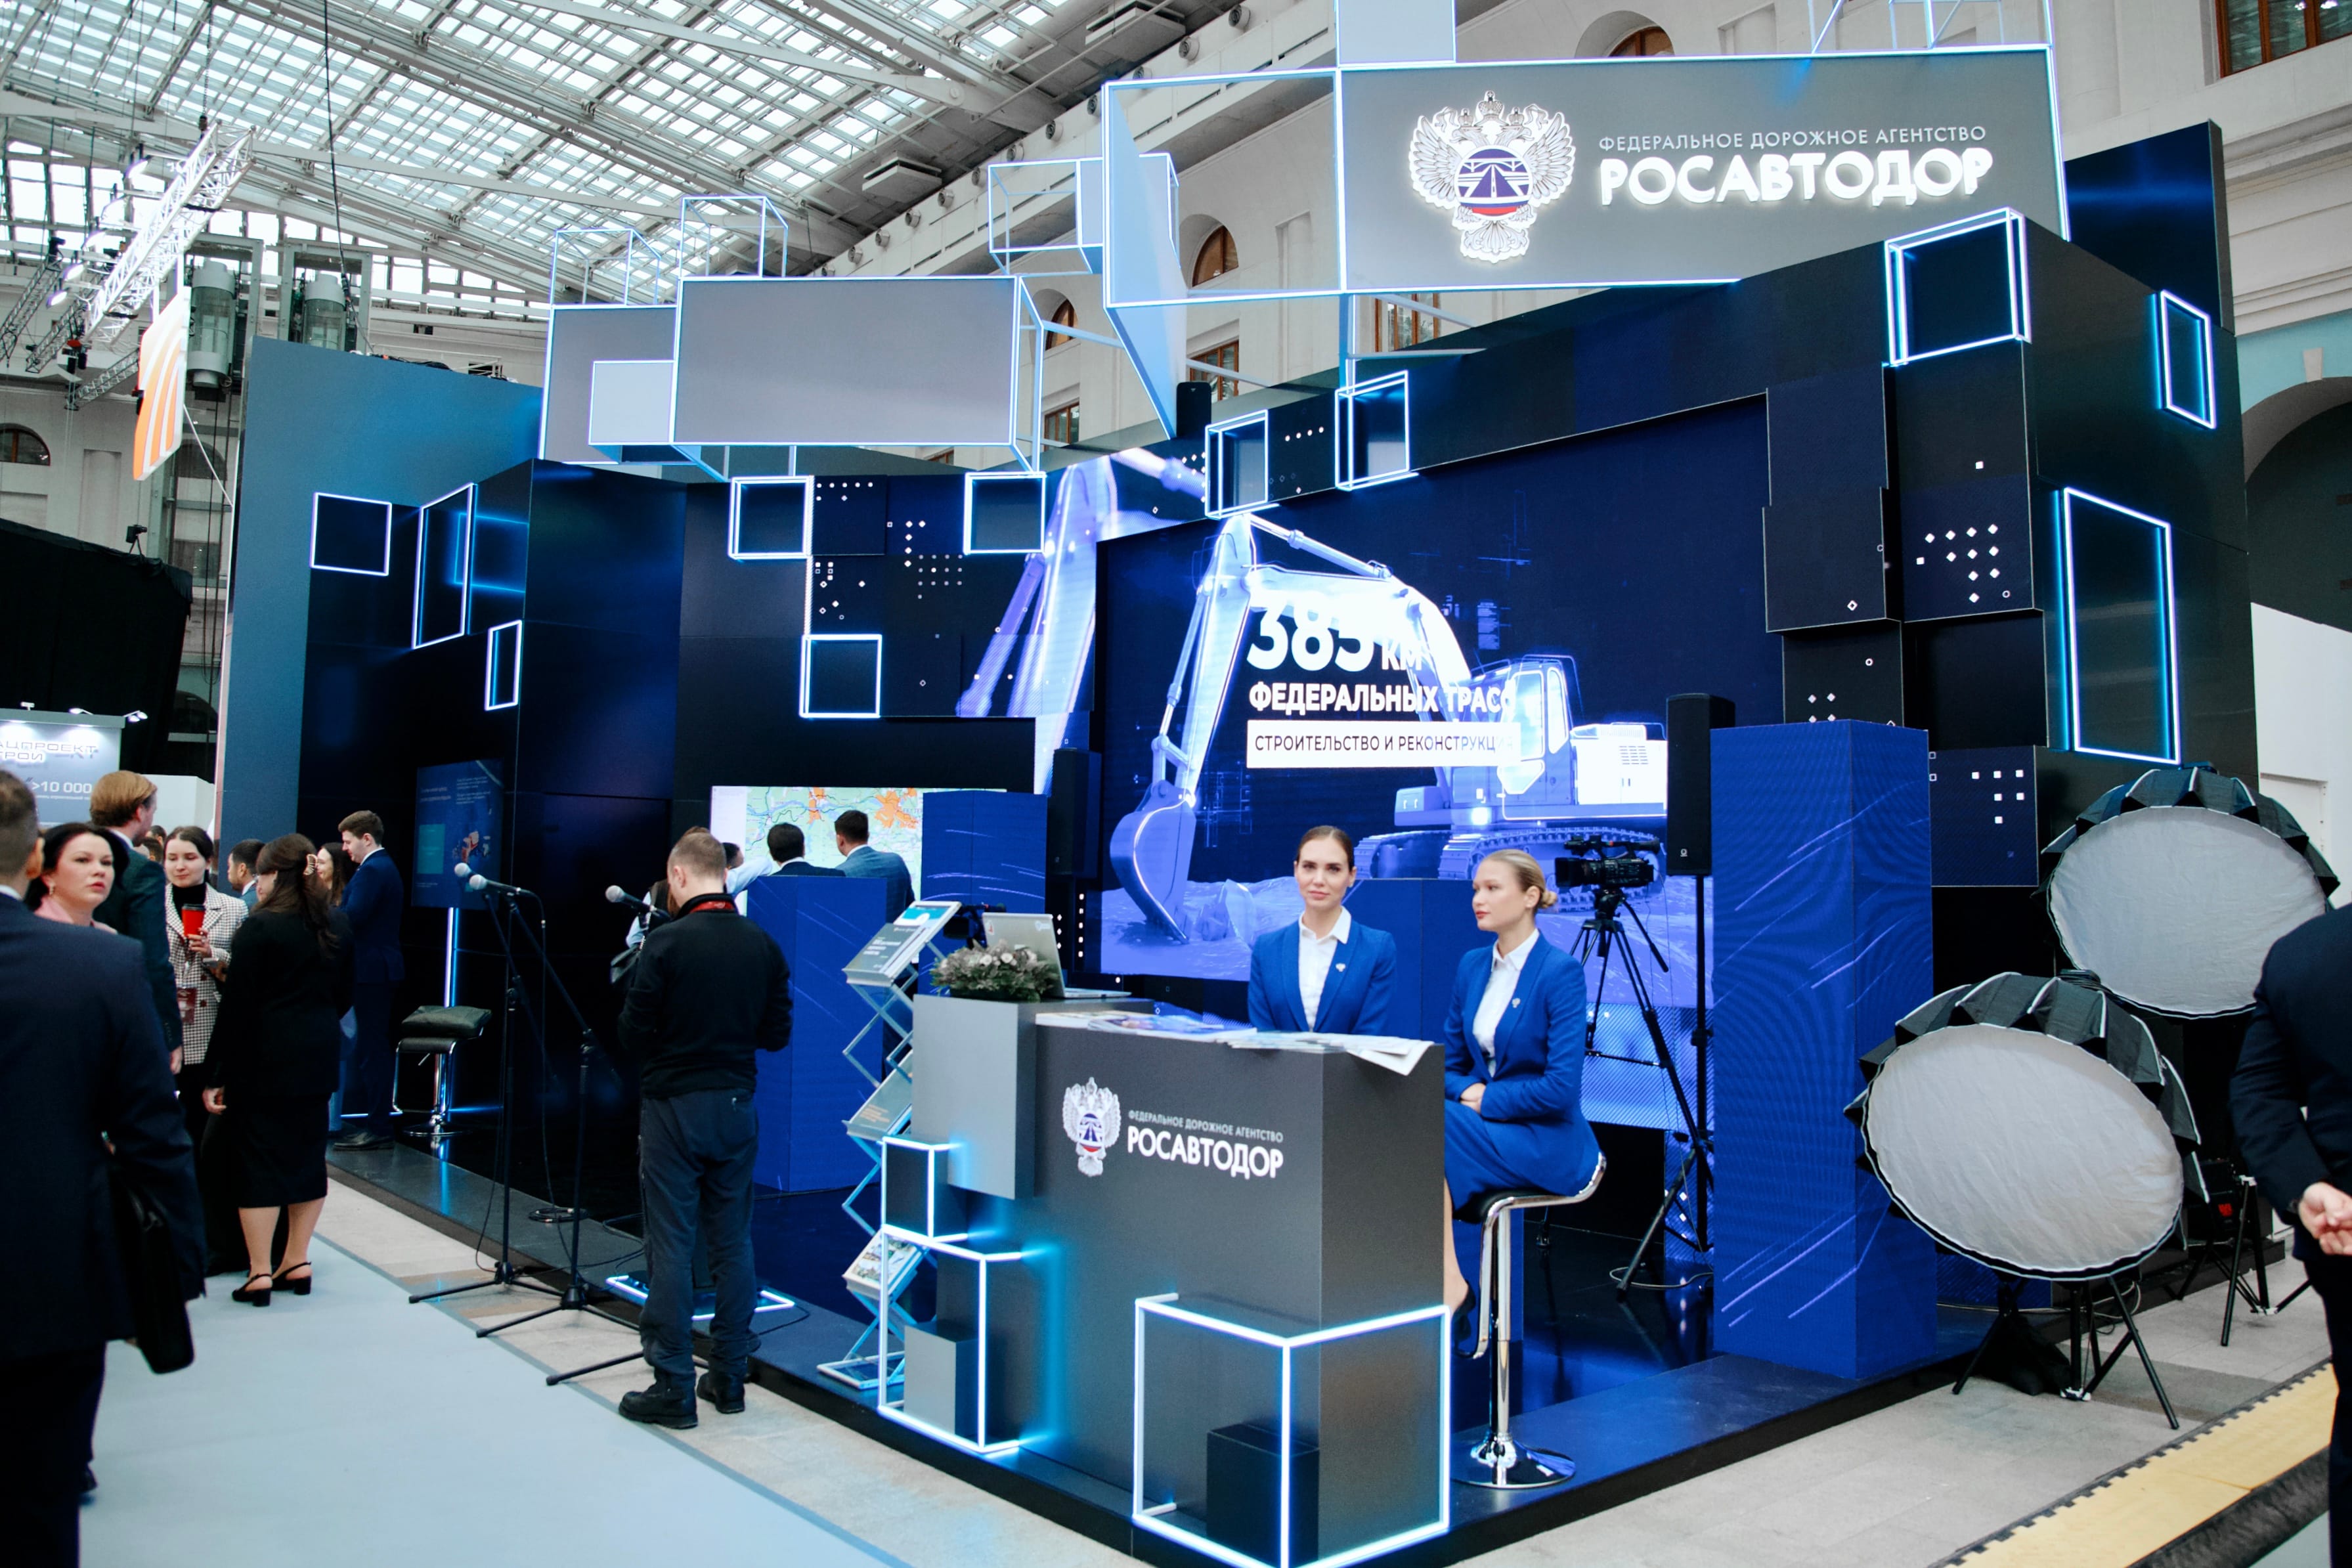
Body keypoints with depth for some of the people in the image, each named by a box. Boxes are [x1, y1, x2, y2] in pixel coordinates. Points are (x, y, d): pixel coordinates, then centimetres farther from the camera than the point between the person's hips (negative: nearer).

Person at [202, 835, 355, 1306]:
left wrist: (215, 1075, -9)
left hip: (263, 1060, -6)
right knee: (307, 1154, 12)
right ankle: (297, 1262, 18)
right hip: (319, 1056, 6)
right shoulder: (338, 925, 7)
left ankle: (259, 1273, 3)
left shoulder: (260, 927, -12)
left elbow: (236, 1005, -13)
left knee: (258, 1159, 1)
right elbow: (347, 990, 14)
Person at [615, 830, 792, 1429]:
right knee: (733, 1242, 12)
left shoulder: (666, 942, -14)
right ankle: (729, 1378, 19)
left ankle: (674, 1388, 6)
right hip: (736, 1106, 5)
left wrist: (657, 1060, 10)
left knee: (671, 1247, 2)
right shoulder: (762, 945, 0)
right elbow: (777, 1034, 5)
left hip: (673, 1107, -4)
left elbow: (633, 1034, -10)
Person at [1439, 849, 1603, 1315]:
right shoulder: (1471, 966, 8)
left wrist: (1485, 1098, -14)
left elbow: (1562, 1086, -19)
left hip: (1549, 1142, -6)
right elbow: (1451, 1062, 13)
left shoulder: (1561, 971, -13)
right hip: (1487, 1124, 6)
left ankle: (1449, 1283, -18)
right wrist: (1465, 1091, -8)